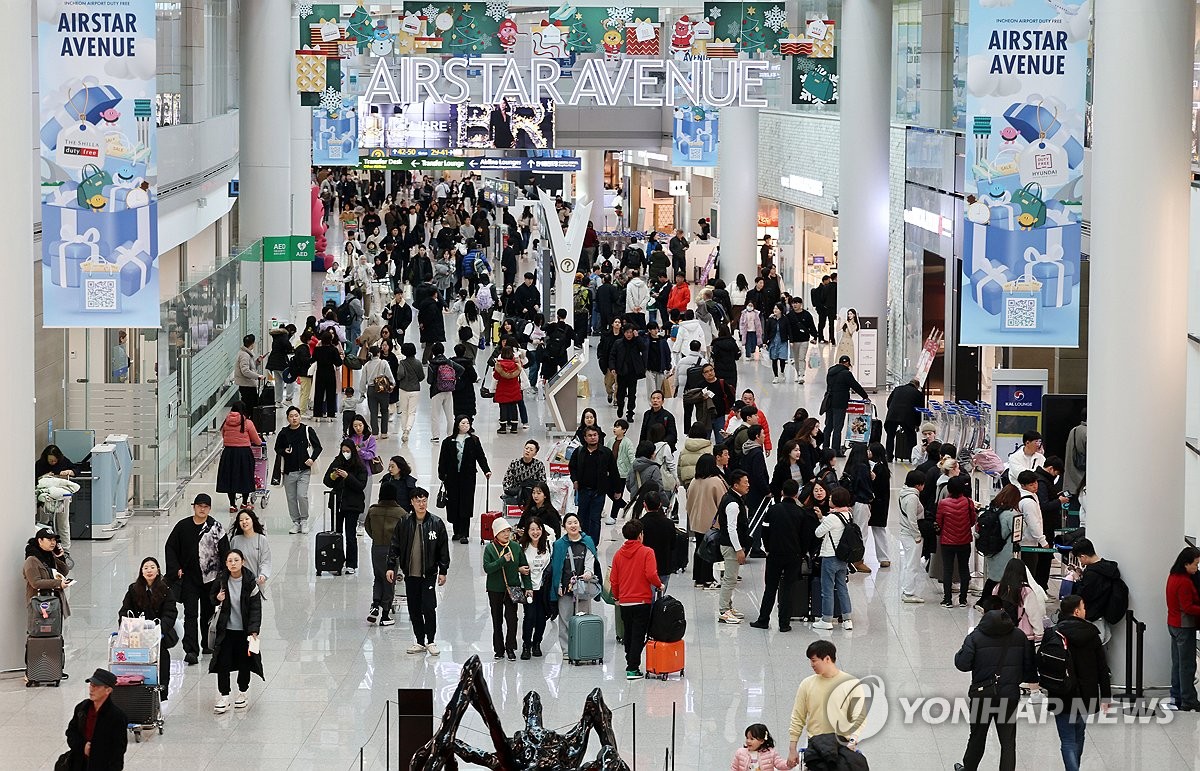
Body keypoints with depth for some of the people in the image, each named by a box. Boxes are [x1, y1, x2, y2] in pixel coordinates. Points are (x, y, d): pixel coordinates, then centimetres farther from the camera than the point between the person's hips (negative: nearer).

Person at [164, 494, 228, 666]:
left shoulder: (216, 528, -2)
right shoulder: (183, 526, 0)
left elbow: (224, 552, -2)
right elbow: (170, 548, 7)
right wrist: (176, 569, -2)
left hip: (210, 578, 0)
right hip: (189, 578, 0)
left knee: (208, 612, 12)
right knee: (190, 613, -7)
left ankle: (207, 645, 29)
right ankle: (191, 650, -12)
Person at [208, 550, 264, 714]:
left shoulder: (250, 582, -9)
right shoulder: (221, 580, -2)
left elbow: (256, 608, -8)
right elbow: (213, 598, 16)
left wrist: (254, 631, -15)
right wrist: (218, 599, -8)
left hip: (244, 629, -2)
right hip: (225, 629, 2)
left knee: (245, 662, 8)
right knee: (223, 662, -3)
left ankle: (242, 693, 26)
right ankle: (224, 696, 6)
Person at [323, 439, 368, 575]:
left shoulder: (360, 467, -4)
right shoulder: (337, 463, 6)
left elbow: (361, 486, -12)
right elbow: (326, 481, 9)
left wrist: (347, 476, -22)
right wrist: (332, 477, -12)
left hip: (352, 504, -4)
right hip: (337, 502, 4)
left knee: (350, 535, -4)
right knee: (336, 532, 5)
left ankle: (351, 565, 1)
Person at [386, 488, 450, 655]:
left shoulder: (436, 523, -2)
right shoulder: (404, 523, 2)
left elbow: (443, 549, 3)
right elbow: (395, 546, 6)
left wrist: (443, 571, 1)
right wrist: (391, 567, -2)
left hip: (429, 574, -2)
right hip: (410, 574, 2)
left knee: (429, 608, -9)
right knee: (414, 610, 7)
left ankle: (431, 641, 5)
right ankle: (420, 642, 18)